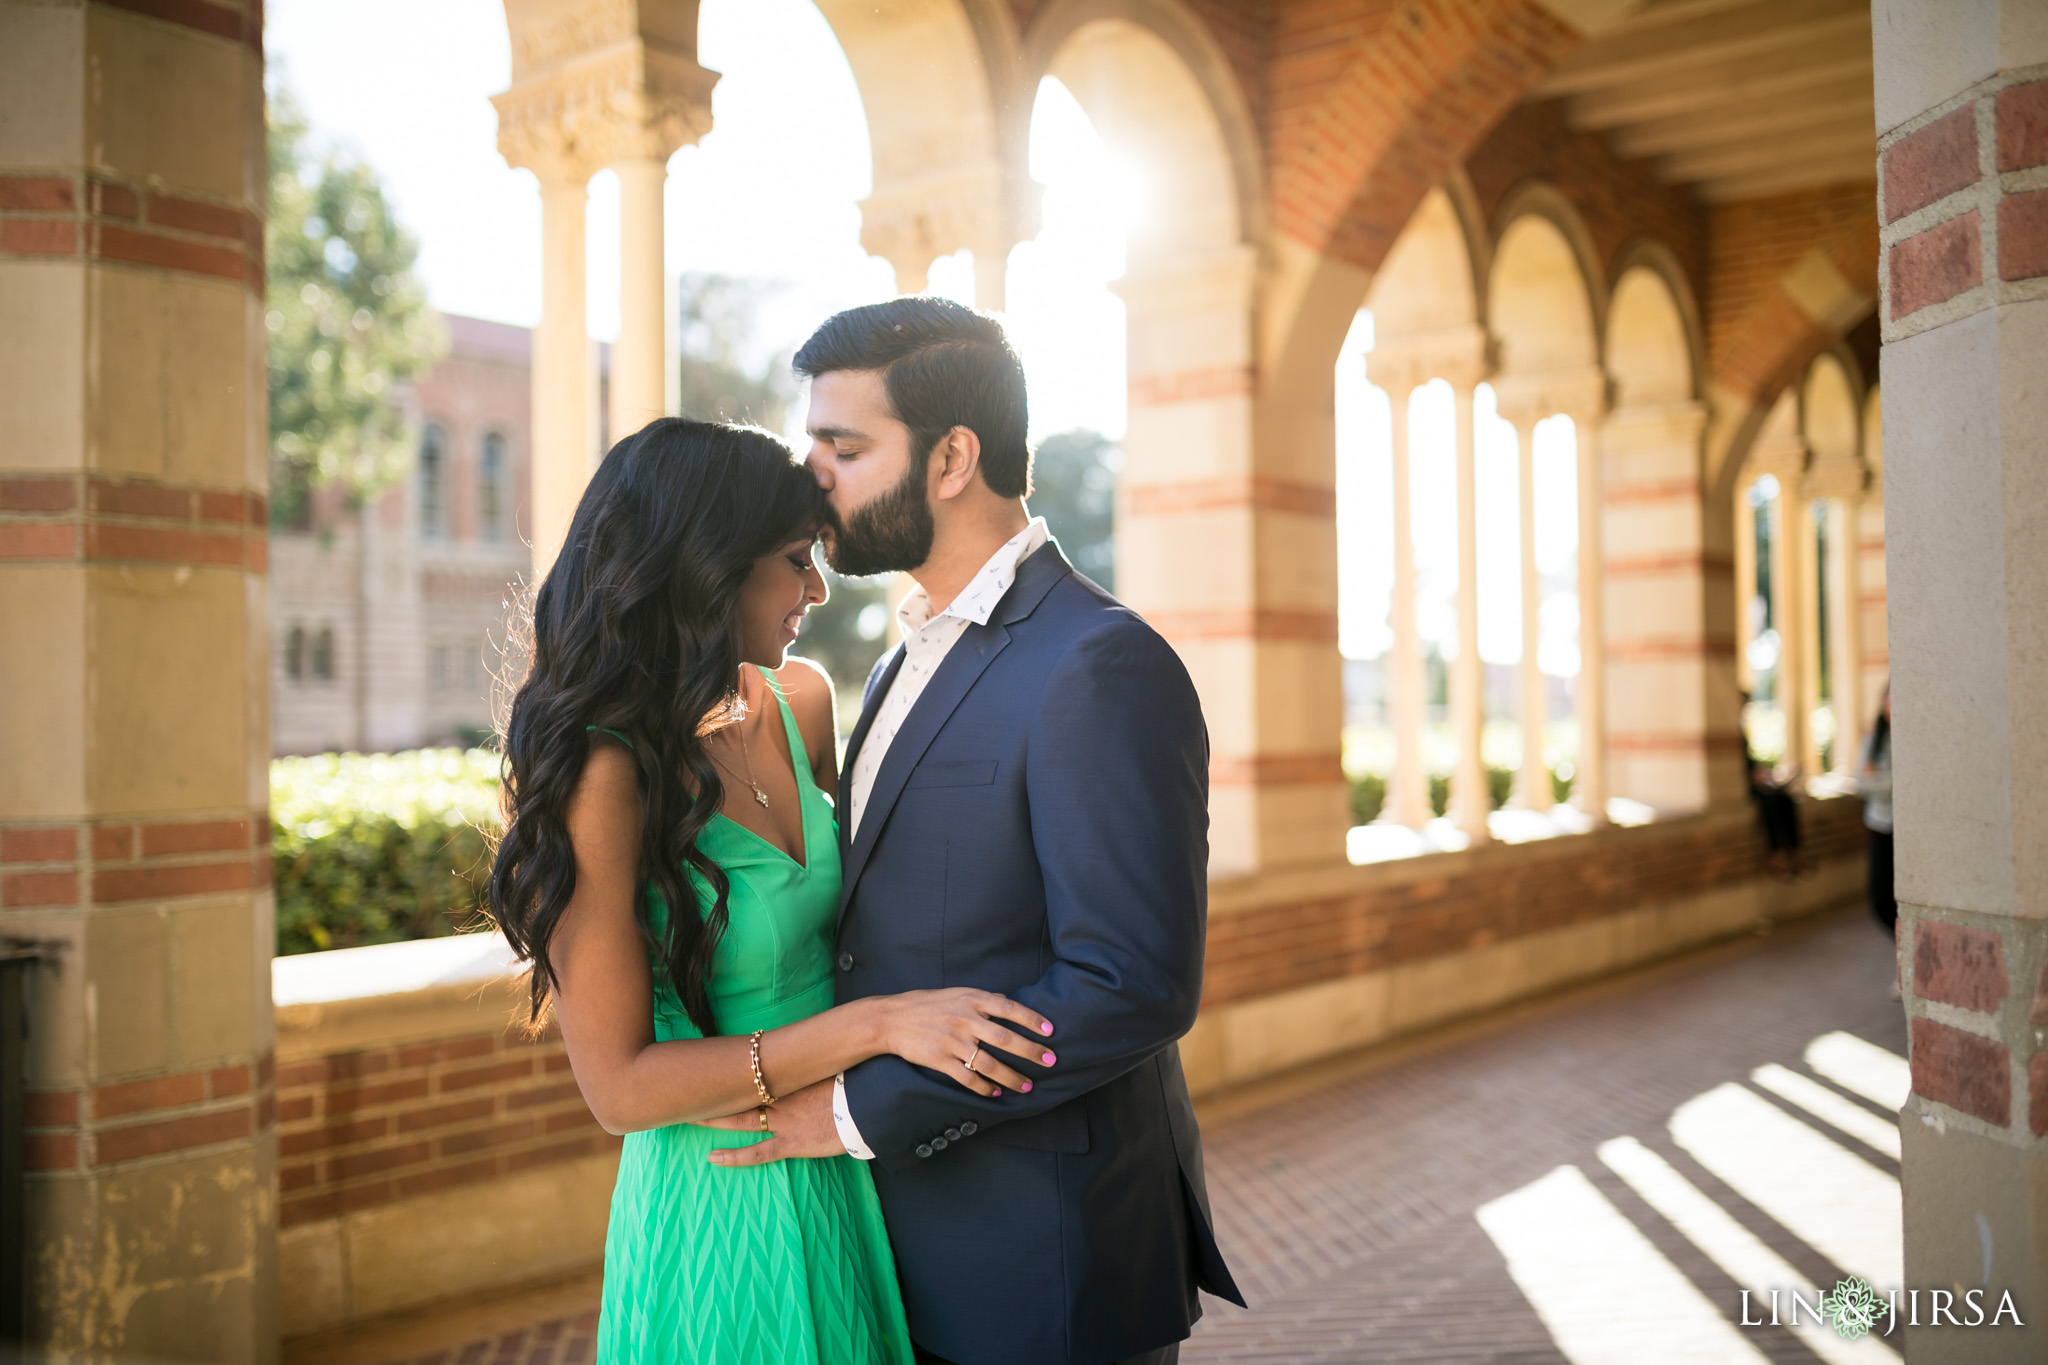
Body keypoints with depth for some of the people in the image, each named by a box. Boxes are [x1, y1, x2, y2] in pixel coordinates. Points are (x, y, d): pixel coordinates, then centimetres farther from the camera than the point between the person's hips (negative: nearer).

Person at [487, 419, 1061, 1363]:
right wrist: (875, 1024, -26)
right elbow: (621, 1087, -21)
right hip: (723, 1214, -6)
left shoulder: (797, 703, -1)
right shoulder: (601, 774, -22)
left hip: (848, 1180, 7)